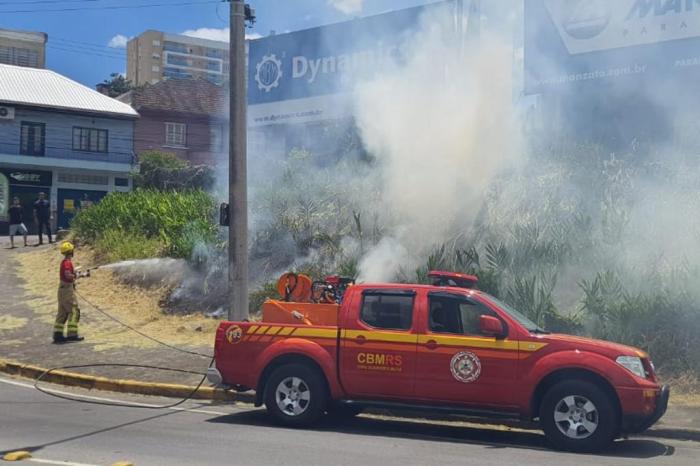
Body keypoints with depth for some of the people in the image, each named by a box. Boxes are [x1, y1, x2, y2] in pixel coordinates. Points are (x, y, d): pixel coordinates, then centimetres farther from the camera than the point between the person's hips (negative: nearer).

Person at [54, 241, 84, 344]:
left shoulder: (65, 261, 14)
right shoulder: (67, 262, -16)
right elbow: (68, 275, -27)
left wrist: (75, 273, 10)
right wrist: (76, 275, -11)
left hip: (63, 289, 10)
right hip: (67, 289, -10)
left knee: (62, 312, 12)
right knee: (74, 311, -8)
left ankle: (57, 335, 14)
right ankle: (72, 334, -10)